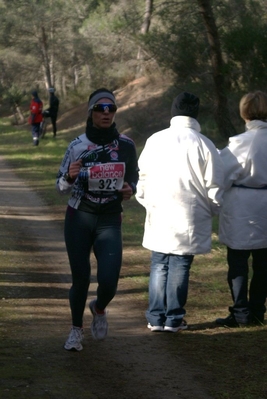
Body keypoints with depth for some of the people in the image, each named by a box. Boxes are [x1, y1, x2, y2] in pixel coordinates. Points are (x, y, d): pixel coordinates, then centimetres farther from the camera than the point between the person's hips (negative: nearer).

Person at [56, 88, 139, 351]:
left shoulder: (126, 146, -2)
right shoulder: (77, 146, -7)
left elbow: (133, 176, 14)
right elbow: (61, 188, -1)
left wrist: (130, 189, -9)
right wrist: (70, 176, -23)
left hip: (110, 221, 1)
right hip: (79, 219, -1)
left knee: (108, 281, -11)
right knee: (80, 278, 1)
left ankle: (99, 309, 25)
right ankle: (76, 329, 26)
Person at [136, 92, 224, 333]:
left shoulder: (155, 141, 0)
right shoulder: (203, 145, -8)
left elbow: (142, 177, 7)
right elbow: (214, 187, -5)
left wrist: (147, 203, 22)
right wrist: (211, 210, 12)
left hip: (158, 218, 2)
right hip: (188, 221, -2)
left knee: (159, 266, 11)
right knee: (180, 267, 4)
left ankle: (156, 318, 12)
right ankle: (173, 319, 8)